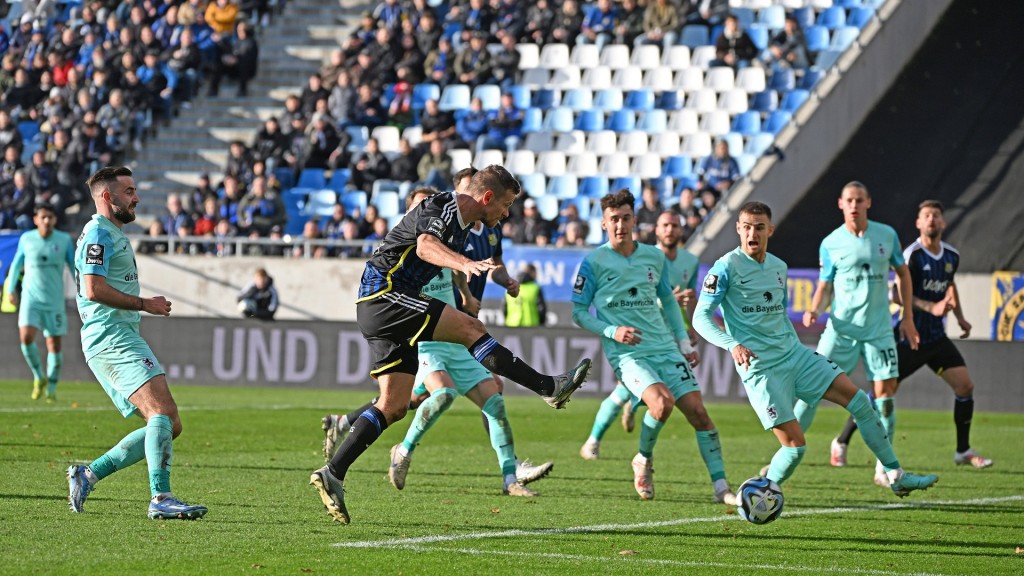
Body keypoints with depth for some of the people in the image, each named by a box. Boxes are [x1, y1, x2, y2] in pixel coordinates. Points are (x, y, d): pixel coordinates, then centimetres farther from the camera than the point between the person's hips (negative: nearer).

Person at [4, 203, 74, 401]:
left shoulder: (64, 240, -2)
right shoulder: (26, 239, 0)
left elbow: (74, 266, 5)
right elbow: (16, 264, 14)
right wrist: (10, 289, 12)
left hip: (54, 300, 0)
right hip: (30, 297, 0)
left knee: (54, 344, 0)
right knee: (26, 337, -18)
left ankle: (51, 389, 14)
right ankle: (38, 377, 4)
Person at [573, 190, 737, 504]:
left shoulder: (654, 257, 10)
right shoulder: (594, 262, -3)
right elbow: (579, 312, 1)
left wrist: (685, 343, 18)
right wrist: (612, 331, -14)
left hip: (665, 349, 4)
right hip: (627, 353, -4)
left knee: (697, 411, -7)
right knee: (663, 401, -28)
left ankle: (721, 487, -1)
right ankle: (644, 460, 0)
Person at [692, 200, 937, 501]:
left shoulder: (779, 267, 12)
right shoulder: (726, 267, -10)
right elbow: (700, 318, -14)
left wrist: (796, 346, 18)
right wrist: (733, 345, -28)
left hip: (793, 353, 7)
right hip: (760, 367, -7)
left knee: (857, 399, -1)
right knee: (795, 444, -13)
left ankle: (896, 475, 6)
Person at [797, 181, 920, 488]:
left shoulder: (886, 235, 2)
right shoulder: (830, 244, -1)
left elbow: (902, 272, 15)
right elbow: (825, 287, 6)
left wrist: (908, 317, 12)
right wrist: (814, 311, -15)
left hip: (878, 329, 1)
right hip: (841, 328, -1)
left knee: (885, 391, -5)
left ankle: (884, 469, 4)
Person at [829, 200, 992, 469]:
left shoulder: (951, 256, 6)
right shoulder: (913, 255, -15)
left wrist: (959, 316, 19)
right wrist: (931, 308, -32)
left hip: (936, 337, 6)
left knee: (965, 386, -4)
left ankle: (963, 451, 11)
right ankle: (841, 442, 11)